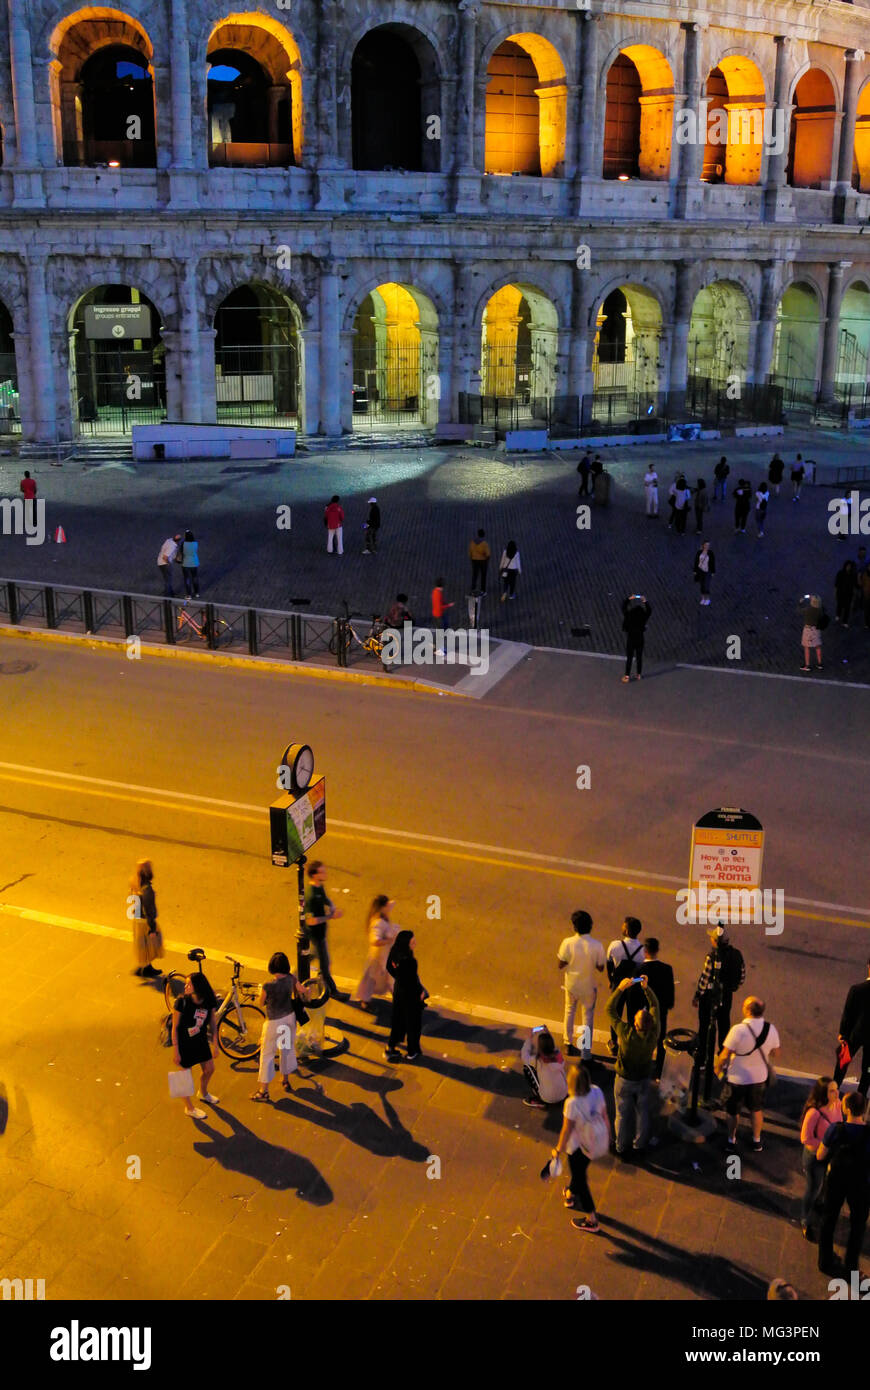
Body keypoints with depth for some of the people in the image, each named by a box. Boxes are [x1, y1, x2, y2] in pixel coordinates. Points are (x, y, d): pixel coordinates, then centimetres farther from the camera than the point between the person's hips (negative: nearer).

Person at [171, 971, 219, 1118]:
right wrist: (175, 1051, -15)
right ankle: (189, 1108, 30)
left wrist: (214, 1044, 5)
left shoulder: (209, 1001, -14)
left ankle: (203, 1092, 51)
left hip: (201, 1041, 5)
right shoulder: (181, 1002, -26)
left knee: (209, 1069, 19)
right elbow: (175, 1027, -17)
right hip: (184, 1043, -5)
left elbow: (212, 1023, 0)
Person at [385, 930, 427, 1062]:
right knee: (413, 1021, 17)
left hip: (398, 988, 7)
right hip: (410, 994, -7)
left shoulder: (394, 953, -13)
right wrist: (421, 992, -9)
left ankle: (391, 1047, 40)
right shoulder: (409, 961, -36)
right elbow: (413, 980, -26)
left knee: (398, 1018, 26)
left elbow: (389, 968, 3)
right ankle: (412, 1052, 36)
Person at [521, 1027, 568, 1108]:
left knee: (527, 1067, 5)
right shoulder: (559, 1055, -8)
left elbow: (524, 1057, -3)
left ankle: (539, 1101, 8)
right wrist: (548, 1036, 18)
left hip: (548, 1098, -6)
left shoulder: (539, 1060, -20)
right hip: (563, 1095, 6)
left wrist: (529, 1039, 4)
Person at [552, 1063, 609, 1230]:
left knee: (580, 1179, 16)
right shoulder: (597, 1092, -19)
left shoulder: (572, 1104, -35)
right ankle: (570, 1195, 59)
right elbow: (604, 1116, -3)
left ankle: (592, 1220, 29)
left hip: (578, 1147, -6)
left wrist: (558, 1150, -5)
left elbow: (567, 1131, -22)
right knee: (580, 1170, 32)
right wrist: (608, 1134, 16)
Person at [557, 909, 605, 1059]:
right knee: (588, 1017, 16)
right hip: (589, 987, -1)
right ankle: (586, 1052, 20)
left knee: (569, 1012, 25)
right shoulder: (597, 945, -23)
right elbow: (600, 969, -12)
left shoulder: (567, 943, -22)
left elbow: (561, 965, -12)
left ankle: (568, 1044, 38)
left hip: (571, 985, 1)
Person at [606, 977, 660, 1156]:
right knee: (642, 1112, 22)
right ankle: (640, 1145, 39)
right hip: (644, 1080, 2)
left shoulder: (626, 1033, -34)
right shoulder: (654, 1034, -27)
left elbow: (610, 1009, -24)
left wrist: (620, 988, -25)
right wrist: (646, 988, -13)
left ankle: (621, 1147, 34)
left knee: (622, 1114, 17)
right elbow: (655, 1006, -12)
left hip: (624, 1081, -2)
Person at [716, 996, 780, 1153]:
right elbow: (775, 1052, 0)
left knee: (733, 1110, 19)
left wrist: (717, 1070, -4)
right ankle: (756, 1141, 38)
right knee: (757, 1109, 25)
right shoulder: (771, 1029, -15)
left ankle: (731, 1140, 35)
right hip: (759, 1077, 4)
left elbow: (725, 1055, -22)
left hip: (737, 1078, -4)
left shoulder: (738, 1030, -30)